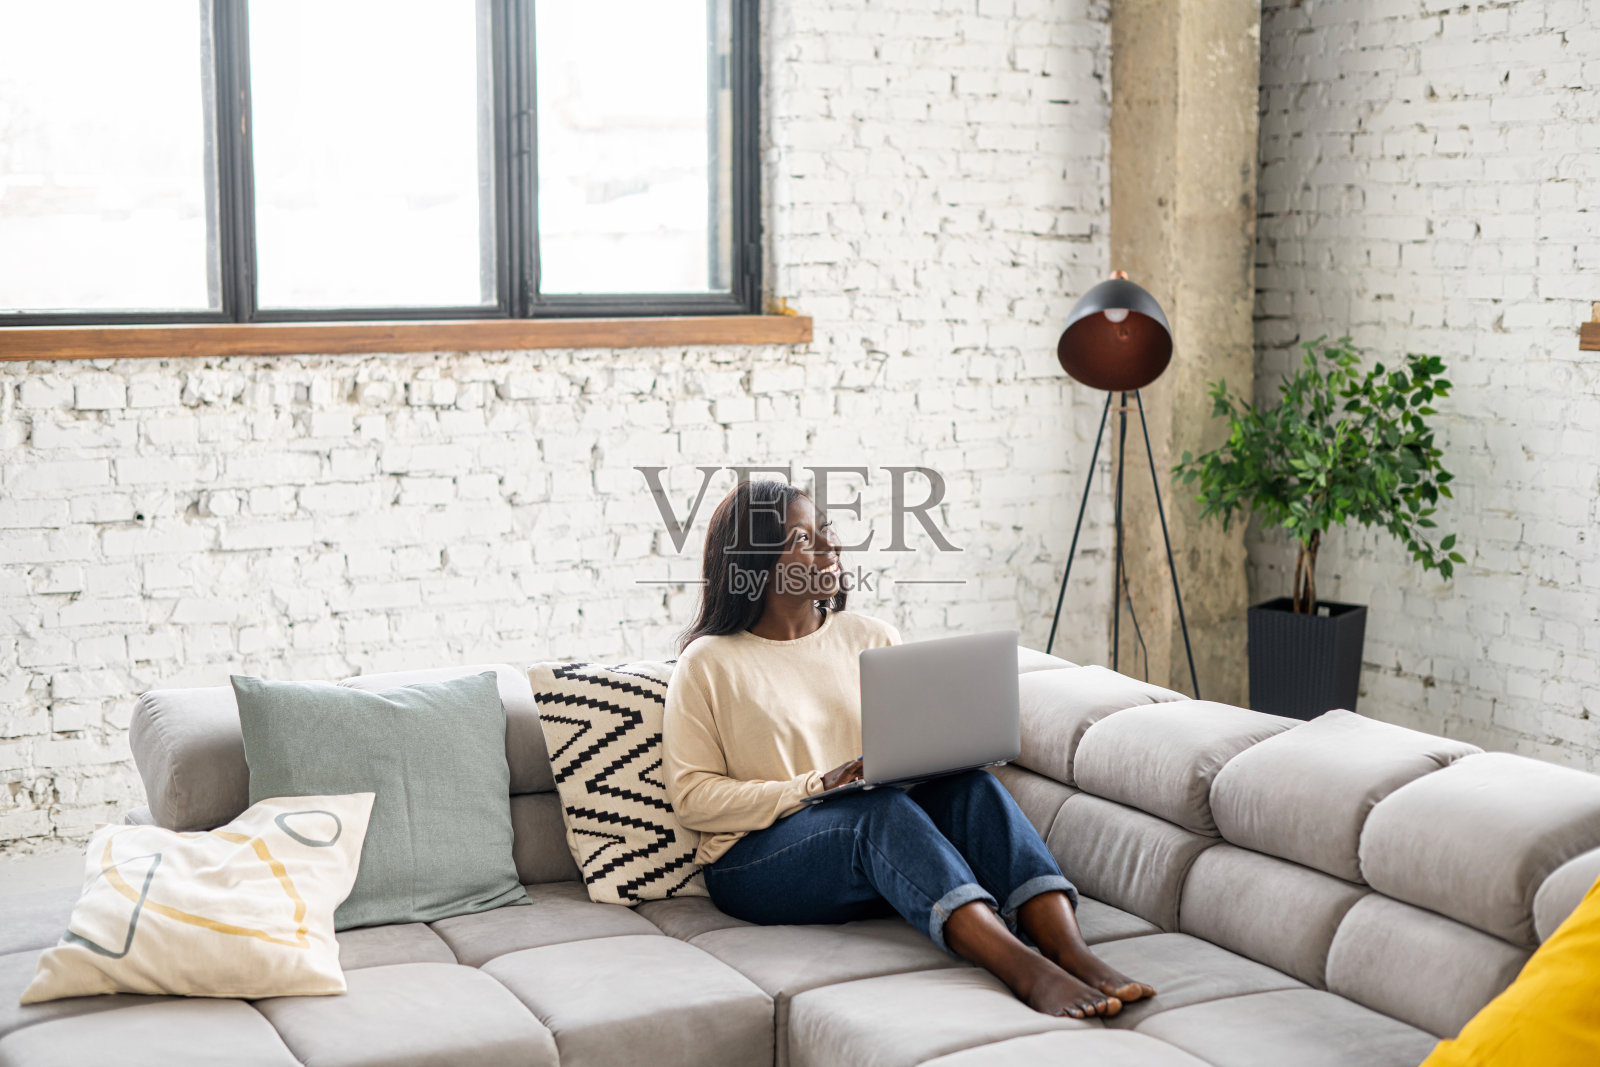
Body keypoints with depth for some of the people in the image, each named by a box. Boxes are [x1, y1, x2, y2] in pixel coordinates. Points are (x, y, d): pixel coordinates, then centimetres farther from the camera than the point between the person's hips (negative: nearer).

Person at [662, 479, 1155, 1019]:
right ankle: (1026, 972, -53)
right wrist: (814, 788, -15)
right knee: (881, 810, -35)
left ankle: (1074, 955, -45)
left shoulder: (871, 637, 17)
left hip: (885, 830, 5)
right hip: (759, 860, -4)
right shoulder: (708, 663, 3)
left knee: (970, 786, -26)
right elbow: (691, 795, -4)